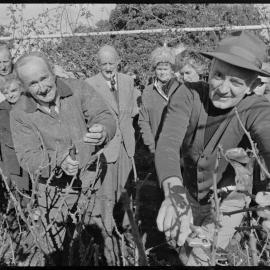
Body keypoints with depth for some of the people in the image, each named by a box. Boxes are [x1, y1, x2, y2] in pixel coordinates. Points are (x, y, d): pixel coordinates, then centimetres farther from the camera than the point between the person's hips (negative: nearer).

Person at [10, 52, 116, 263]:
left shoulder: (79, 89, -12)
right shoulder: (20, 114, -12)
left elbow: (105, 117, -15)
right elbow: (28, 158, -16)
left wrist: (102, 132, -40)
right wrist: (59, 160, -37)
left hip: (92, 182, 1)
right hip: (55, 191, 0)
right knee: (55, 251, 16)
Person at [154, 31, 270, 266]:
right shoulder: (188, 94, -23)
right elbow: (168, 143, -36)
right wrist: (174, 193, -55)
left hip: (226, 200, -2)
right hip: (189, 196, 2)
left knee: (200, 259, -1)